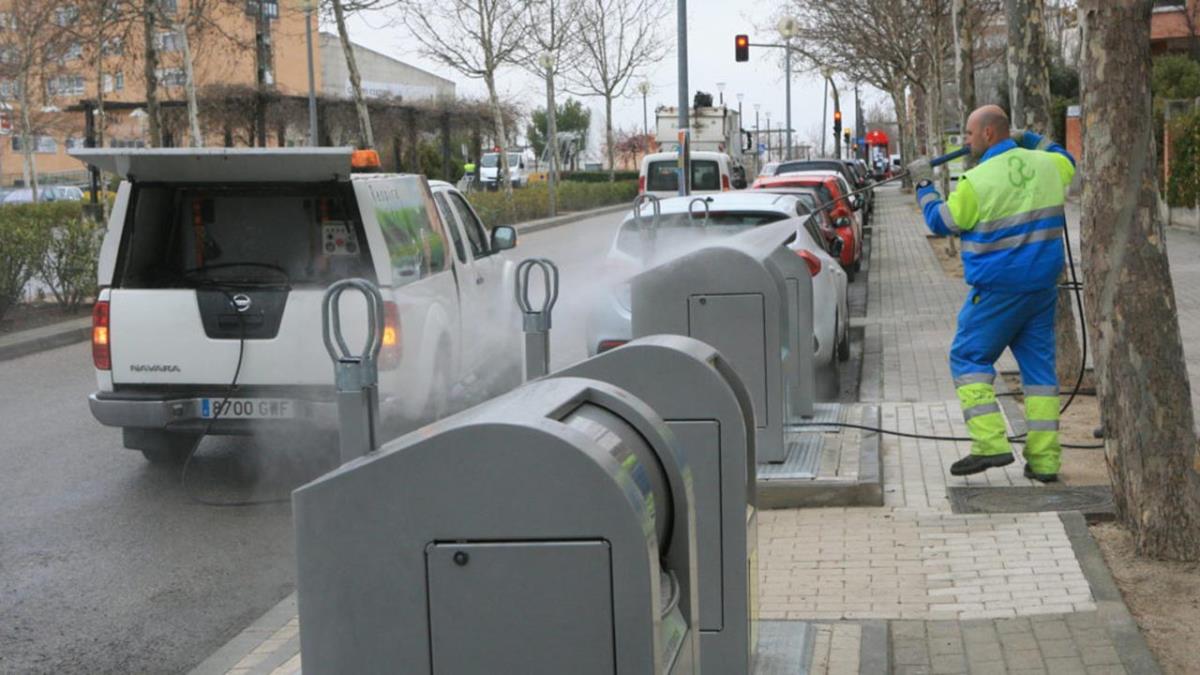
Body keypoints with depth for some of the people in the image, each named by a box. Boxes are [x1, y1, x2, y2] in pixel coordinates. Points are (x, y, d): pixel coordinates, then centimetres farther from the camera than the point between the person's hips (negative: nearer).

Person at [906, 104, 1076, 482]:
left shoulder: (978, 181, -14)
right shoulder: (1045, 165, 5)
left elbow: (943, 223, -2)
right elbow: (1067, 161, 30)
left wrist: (924, 185, 11)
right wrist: (1028, 139, 29)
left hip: (998, 288, -6)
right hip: (1043, 286, 6)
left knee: (968, 358, 4)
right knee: (1039, 366, 9)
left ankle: (991, 444, -10)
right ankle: (1044, 460, 9)